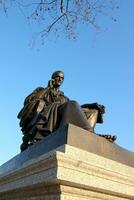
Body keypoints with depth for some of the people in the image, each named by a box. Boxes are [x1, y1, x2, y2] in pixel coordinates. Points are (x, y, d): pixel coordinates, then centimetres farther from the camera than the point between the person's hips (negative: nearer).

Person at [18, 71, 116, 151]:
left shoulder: (64, 98, 34)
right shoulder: (41, 90, 26)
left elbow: (75, 109, 14)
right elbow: (28, 101, 4)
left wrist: (95, 106, -2)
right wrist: (48, 88, 5)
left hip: (61, 122, 4)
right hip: (46, 119, -4)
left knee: (92, 110, -9)